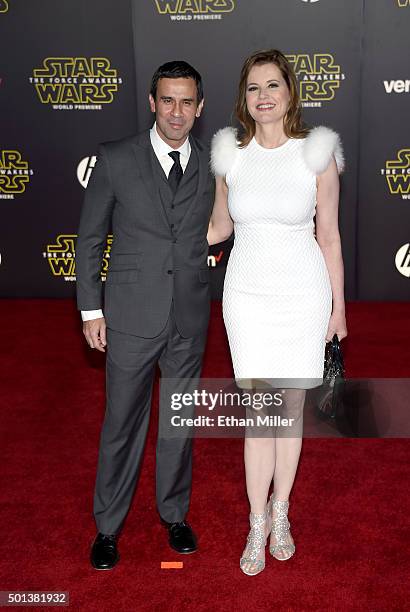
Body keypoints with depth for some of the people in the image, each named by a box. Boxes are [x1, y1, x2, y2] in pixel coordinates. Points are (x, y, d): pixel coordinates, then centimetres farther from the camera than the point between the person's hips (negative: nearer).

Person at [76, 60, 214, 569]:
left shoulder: (211, 165, 3)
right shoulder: (115, 160, -4)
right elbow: (90, 238, 0)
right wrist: (90, 309, -2)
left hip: (190, 319, 3)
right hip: (132, 317, -2)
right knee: (122, 423, 8)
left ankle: (174, 514, 36)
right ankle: (108, 526, 28)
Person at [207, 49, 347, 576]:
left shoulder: (316, 154, -7)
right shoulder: (231, 155, -1)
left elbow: (329, 237, -2)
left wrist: (338, 307, 2)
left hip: (303, 293, -1)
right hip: (247, 293, 1)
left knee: (292, 405, 9)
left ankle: (280, 513, 28)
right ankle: (257, 524, 18)